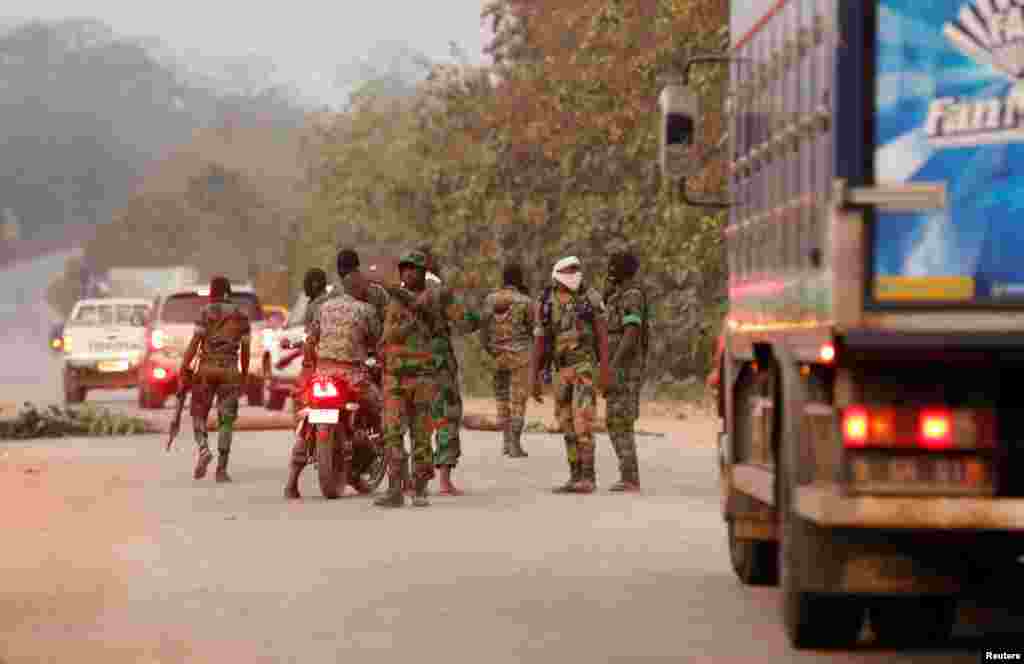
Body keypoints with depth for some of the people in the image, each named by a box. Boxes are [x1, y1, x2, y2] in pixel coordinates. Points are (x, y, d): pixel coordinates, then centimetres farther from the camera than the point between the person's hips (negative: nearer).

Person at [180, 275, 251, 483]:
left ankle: (204, 450, -16)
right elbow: (245, 349, 10)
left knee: (199, 415, 11)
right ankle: (221, 469, -5)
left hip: (206, 370, -2)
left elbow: (194, 342, -9)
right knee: (226, 421, 4)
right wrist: (244, 376, 20)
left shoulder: (207, 311, -4)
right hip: (229, 372, 2)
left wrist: (183, 369, -7)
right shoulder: (241, 315, 6)